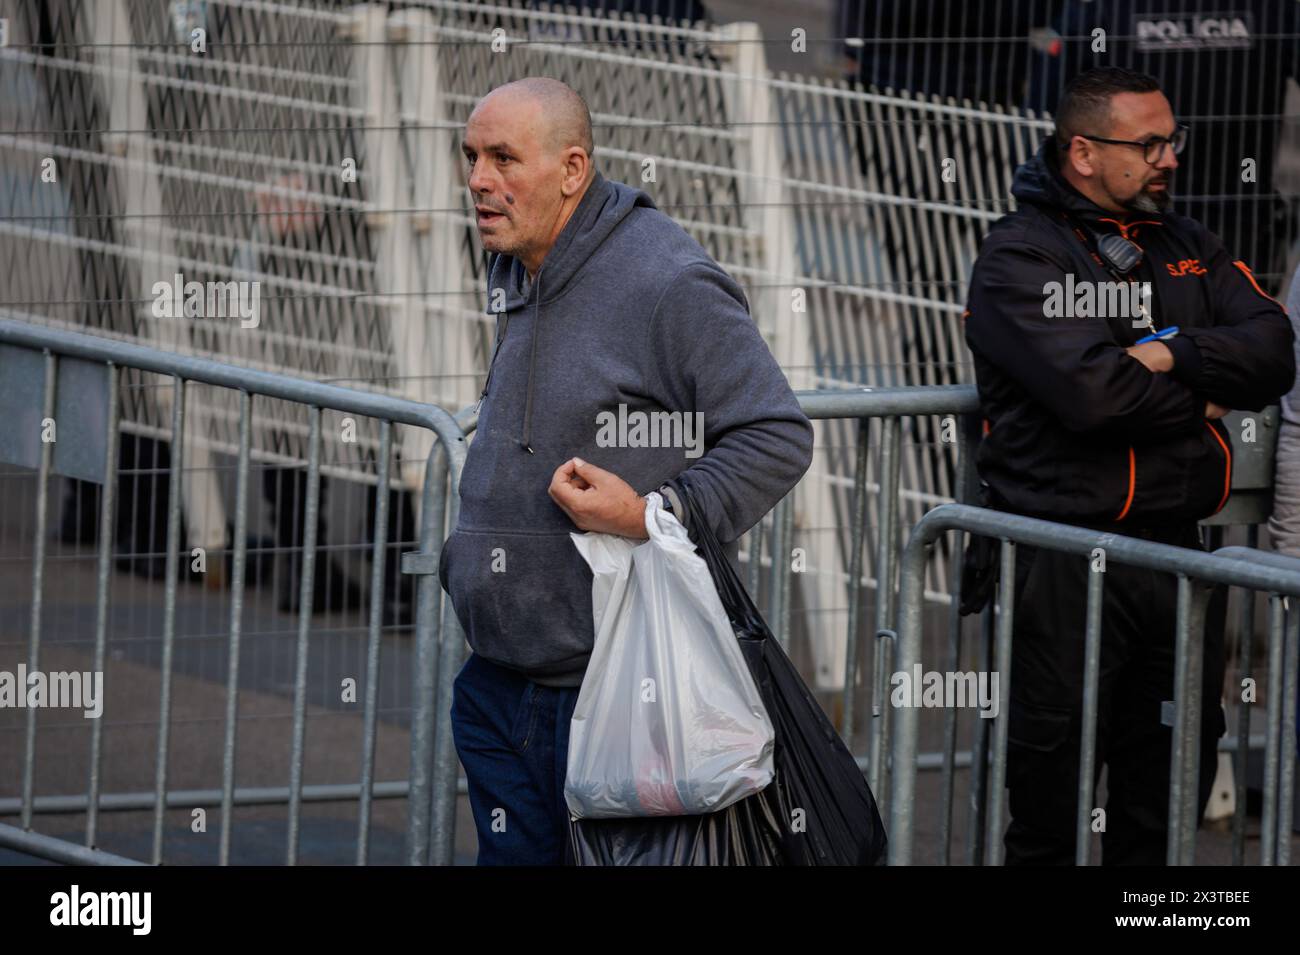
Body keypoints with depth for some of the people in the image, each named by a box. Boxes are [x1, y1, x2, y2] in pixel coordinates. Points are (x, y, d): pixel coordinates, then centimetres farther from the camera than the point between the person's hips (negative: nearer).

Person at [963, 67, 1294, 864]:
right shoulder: (1020, 256, -7)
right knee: (1053, 791, -2)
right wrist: (1202, 398, -5)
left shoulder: (1187, 247, 15)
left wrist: (1175, 354, -14)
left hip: (1178, 550, 6)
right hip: (1066, 560, -6)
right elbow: (1089, 392, -20)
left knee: (1175, 778, 10)